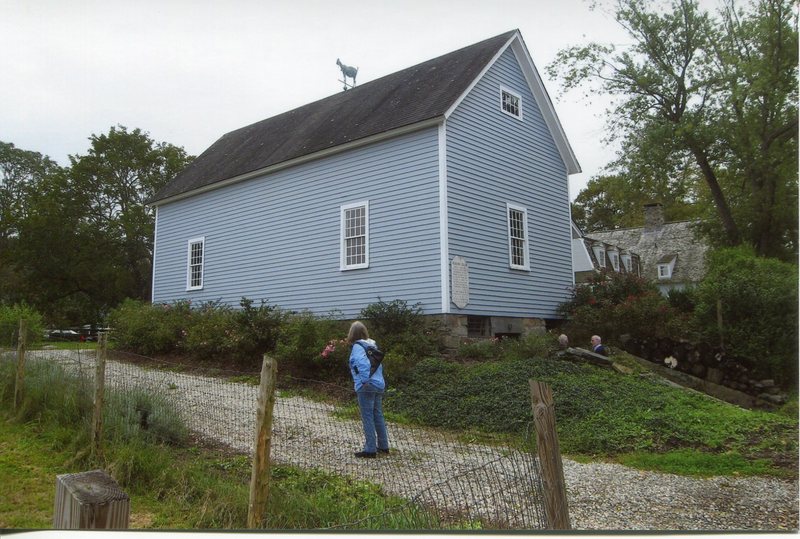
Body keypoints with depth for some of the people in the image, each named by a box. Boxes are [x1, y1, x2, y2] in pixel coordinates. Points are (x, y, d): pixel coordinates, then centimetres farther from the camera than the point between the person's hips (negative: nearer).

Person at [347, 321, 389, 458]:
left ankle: (370, 449, 4)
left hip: (366, 387, -8)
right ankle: (383, 446, 24)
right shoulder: (372, 345, 12)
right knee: (378, 416, 16)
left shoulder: (357, 347, -11)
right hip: (379, 385, 8)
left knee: (367, 418, 0)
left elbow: (363, 363, -26)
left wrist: (365, 381, -22)